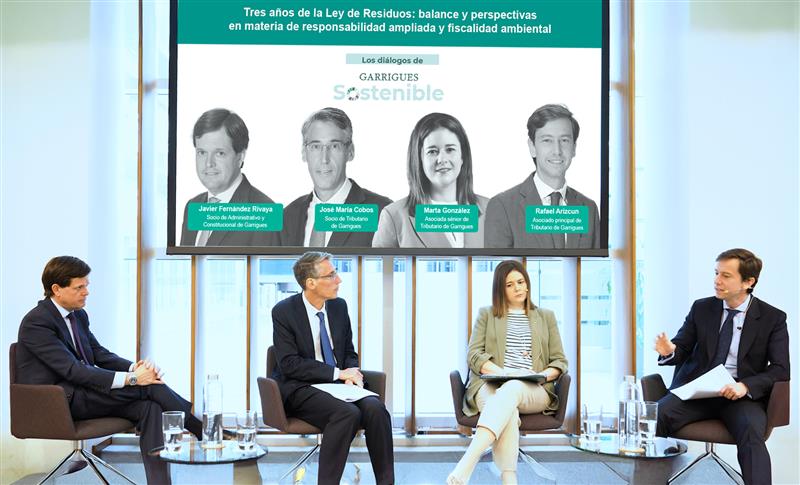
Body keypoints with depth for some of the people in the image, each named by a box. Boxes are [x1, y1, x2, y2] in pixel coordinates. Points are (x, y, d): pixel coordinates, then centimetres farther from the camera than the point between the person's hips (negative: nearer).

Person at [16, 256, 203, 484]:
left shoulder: (78, 315, 13)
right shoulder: (36, 322, -14)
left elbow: (101, 355, 14)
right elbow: (73, 370, -22)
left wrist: (136, 367, -9)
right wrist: (130, 379, -26)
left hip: (82, 392, 8)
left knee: (149, 407, -21)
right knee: (147, 387, -22)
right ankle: (203, 429, -10)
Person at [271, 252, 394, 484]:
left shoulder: (339, 306, 8)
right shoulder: (284, 312, -8)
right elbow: (289, 364, -14)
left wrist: (352, 373, -7)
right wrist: (337, 373, -18)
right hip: (300, 388, -5)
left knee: (375, 408, -26)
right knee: (348, 413, -33)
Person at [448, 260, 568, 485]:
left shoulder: (546, 317, 25)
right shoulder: (486, 314, 22)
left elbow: (560, 361, 19)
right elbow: (474, 355, 9)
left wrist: (545, 374, -6)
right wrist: (500, 372, -12)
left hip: (534, 391, 0)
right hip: (490, 387, 0)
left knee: (511, 390, -39)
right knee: (508, 410, -39)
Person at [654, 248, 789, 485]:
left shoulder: (773, 318, 3)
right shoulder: (701, 308, 11)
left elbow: (780, 369, -2)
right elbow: (682, 348, 12)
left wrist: (746, 386, -20)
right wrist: (669, 351, -15)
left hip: (742, 395, -2)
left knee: (751, 432, -36)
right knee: (656, 415, -27)